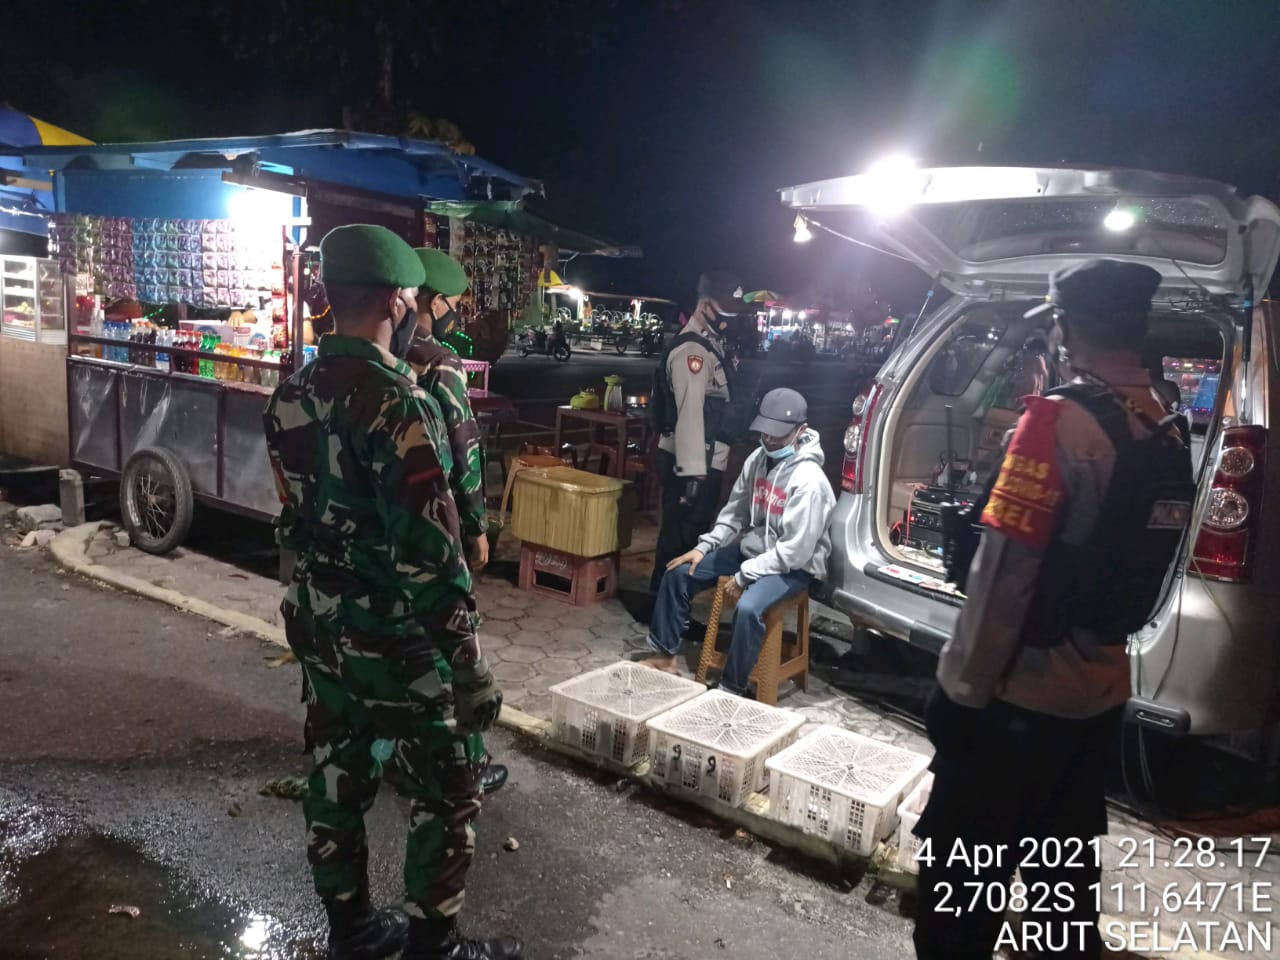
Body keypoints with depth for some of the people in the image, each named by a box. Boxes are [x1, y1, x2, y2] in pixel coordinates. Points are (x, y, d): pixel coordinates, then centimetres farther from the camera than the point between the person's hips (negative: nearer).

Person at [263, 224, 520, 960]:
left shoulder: (291, 398, 3)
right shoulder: (399, 405, -24)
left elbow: (296, 520, 11)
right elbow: (430, 555, -25)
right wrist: (471, 665, -18)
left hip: (320, 629, 8)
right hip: (396, 641, -8)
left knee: (337, 781, 18)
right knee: (447, 791, 9)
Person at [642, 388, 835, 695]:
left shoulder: (809, 480, -25)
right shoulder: (757, 459, -2)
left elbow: (795, 550, -26)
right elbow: (735, 512, 10)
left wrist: (743, 575, -23)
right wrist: (704, 546, -1)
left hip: (793, 566, -8)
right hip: (751, 549, 8)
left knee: (748, 608, -35)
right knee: (678, 573, 0)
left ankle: (732, 689, -15)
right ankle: (665, 655, 12)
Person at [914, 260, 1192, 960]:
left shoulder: (1060, 418, -19)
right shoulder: (1169, 436, 4)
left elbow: (1001, 575, -21)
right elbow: (1136, 563, 13)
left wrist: (961, 688, -13)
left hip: (1020, 691, -7)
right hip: (1100, 690, 8)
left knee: (965, 866, 8)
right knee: (1066, 856, 24)